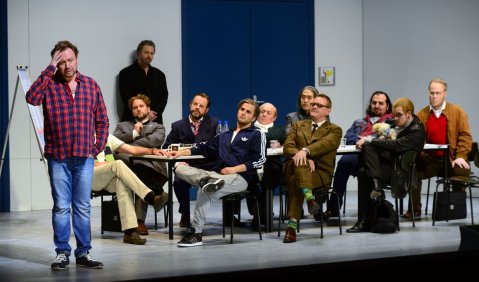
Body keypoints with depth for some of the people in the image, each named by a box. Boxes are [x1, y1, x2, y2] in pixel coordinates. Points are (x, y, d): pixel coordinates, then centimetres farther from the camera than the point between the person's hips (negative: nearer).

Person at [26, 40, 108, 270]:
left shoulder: (91, 85, 6)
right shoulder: (49, 84, -1)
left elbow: (102, 121, 11)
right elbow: (32, 98, -24)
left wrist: (98, 147, 2)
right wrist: (50, 70, -20)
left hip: (84, 157, 2)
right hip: (58, 157, -2)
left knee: (82, 207, 7)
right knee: (61, 206, 2)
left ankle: (84, 253, 12)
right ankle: (62, 253, 10)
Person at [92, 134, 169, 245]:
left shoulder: (108, 137, 26)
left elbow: (132, 149, 18)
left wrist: (152, 151, 4)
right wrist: (97, 164, -14)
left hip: (109, 180, 4)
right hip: (91, 178, -4)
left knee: (122, 183, -32)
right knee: (118, 164, -30)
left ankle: (130, 232, -42)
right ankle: (151, 198, -41)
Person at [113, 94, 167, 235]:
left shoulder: (158, 127, 26)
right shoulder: (123, 126, 32)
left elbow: (155, 140, 1)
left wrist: (127, 146, -1)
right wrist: (134, 133, 1)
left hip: (147, 165, -1)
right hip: (126, 164, 1)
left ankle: (140, 220, -40)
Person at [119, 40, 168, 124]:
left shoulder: (159, 75, 17)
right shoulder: (126, 73, 5)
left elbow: (164, 97, 11)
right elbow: (126, 98, -3)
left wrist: (155, 112, -7)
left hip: (155, 121, 3)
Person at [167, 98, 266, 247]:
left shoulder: (257, 134, 12)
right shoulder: (224, 135, 32)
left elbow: (260, 159, -2)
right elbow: (205, 148, 28)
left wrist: (234, 169, -11)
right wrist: (182, 152, 13)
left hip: (239, 177, -6)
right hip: (217, 173, 6)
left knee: (205, 191, -34)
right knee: (179, 167, -14)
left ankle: (196, 233, -28)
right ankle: (207, 180, -41)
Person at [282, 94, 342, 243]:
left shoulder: (334, 130, 12)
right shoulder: (298, 126, 23)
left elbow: (326, 143, -12)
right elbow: (287, 147, 5)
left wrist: (305, 151, -32)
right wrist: (305, 158, -16)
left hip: (320, 173, -2)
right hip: (294, 168, 2)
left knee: (295, 180, -34)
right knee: (300, 161, -34)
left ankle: (292, 226, -41)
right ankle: (309, 198, -53)